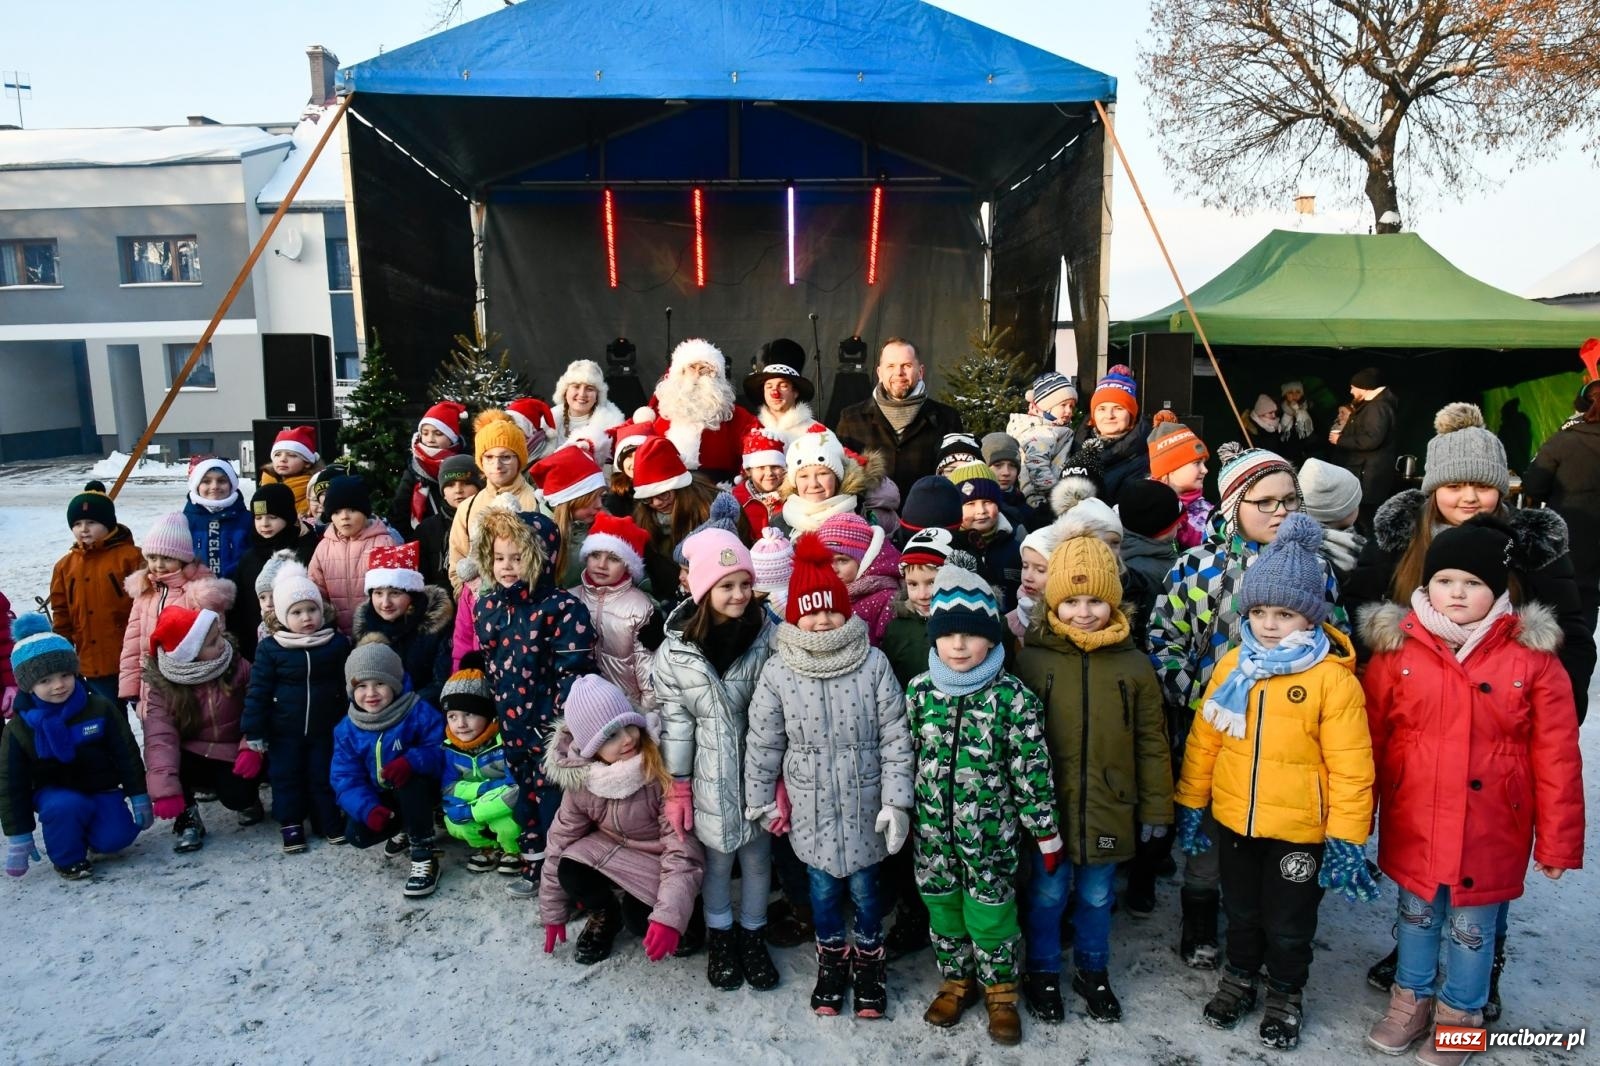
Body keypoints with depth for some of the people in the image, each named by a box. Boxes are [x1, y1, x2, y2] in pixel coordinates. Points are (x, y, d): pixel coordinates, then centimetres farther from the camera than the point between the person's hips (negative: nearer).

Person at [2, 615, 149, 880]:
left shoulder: (100, 709, -10)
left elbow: (127, 755, -3)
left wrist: (139, 797, -4)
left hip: (102, 790, 1)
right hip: (55, 793, -1)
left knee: (115, 838, -21)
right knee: (64, 808, -35)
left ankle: (92, 831, 16)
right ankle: (68, 858, -7)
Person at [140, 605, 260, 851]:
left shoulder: (238, 667, -13)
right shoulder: (163, 686, -15)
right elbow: (160, 738, -26)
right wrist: (165, 790, -38)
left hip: (231, 757, -1)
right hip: (191, 757, 1)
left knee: (237, 794, -27)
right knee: (159, 761, -29)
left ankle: (248, 799, 14)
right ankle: (187, 819, -4)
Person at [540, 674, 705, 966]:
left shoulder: (662, 771, -30)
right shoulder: (581, 783, -17)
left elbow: (681, 847, -29)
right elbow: (560, 842, -4)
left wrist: (669, 916, -39)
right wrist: (553, 912, 3)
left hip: (659, 857, -3)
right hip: (612, 848, 4)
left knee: (639, 917, -25)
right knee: (570, 873, -23)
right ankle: (605, 916, 9)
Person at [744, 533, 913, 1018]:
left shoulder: (874, 664, -12)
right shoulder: (778, 671, -10)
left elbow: (896, 738, -8)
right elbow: (762, 743, -1)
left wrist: (897, 800, -9)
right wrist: (760, 803, 4)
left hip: (864, 803, -1)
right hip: (810, 806, 1)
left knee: (864, 889, 14)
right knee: (823, 889, 17)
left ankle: (869, 965, 39)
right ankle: (832, 962, 42)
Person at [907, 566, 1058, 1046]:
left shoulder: (1012, 696, -14)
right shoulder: (919, 691, -5)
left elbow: (1032, 769, -8)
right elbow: (906, 757, 6)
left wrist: (1045, 830, -4)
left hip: (990, 829, -3)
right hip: (933, 828, 3)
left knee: (990, 910, 10)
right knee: (941, 904, 18)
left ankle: (999, 990, 34)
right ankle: (956, 979, 41)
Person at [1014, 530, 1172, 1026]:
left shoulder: (1133, 664, -5)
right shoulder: (1031, 659, -10)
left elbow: (1152, 742, 2)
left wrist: (1155, 808, 4)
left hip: (1109, 811, 2)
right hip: (1046, 810, -1)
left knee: (1096, 897, 19)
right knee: (1047, 894, 14)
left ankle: (1093, 971, 42)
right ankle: (1042, 972, 36)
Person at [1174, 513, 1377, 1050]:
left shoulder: (1333, 678, -16)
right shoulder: (1232, 666, -3)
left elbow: (1350, 764, -14)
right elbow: (1203, 740, 3)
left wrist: (1346, 837, -12)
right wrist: (1191, 804, 6)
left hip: (1300, 829, -3)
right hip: (1234, 821, 4)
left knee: (1289, 923, 17)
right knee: (1241, 911, 23)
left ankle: (1286, 995, 41)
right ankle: (1239, 977, 46)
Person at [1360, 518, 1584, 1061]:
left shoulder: (1533, 656, -9)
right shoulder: (1396, 649, -6)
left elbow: (1556, 757, -5)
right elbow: (1369, 740, 0)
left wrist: (1556, 840, -4)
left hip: (1490, 831, -1)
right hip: (1413, 826, 1)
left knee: (1472, 927, 15)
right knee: (1417, 915, 20)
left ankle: (1460, 1013, 38)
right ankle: (1411, 998, 42)